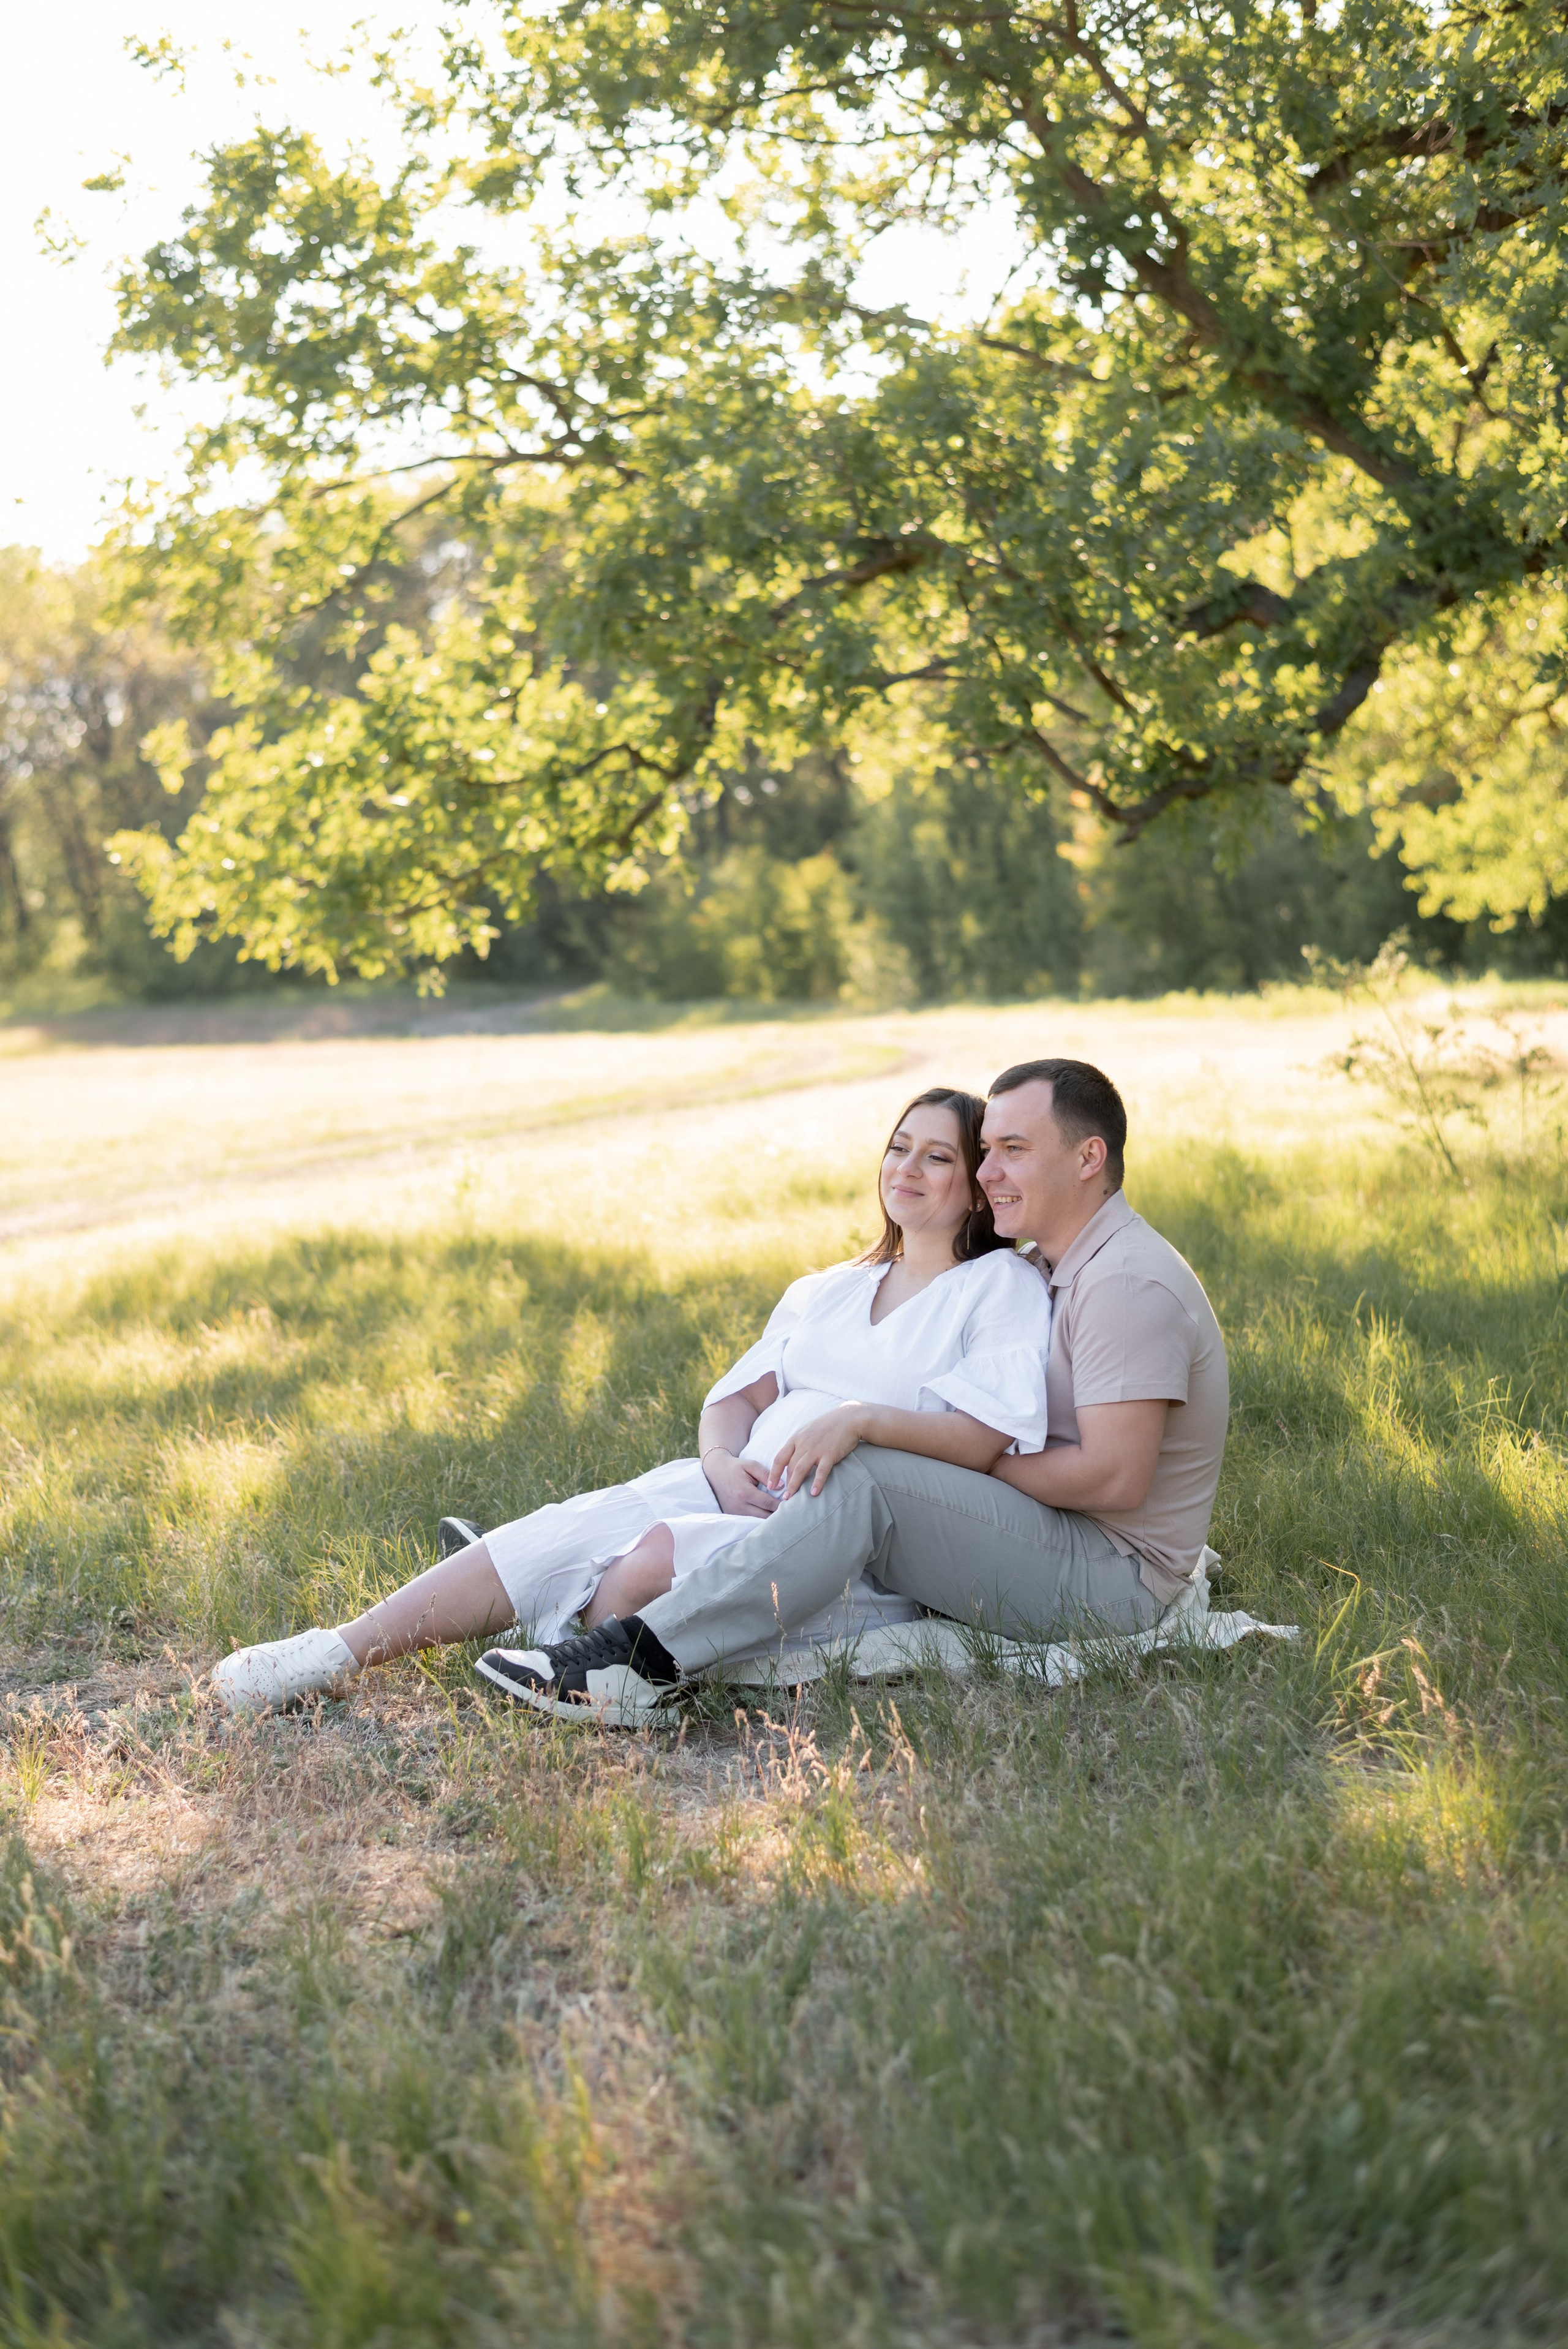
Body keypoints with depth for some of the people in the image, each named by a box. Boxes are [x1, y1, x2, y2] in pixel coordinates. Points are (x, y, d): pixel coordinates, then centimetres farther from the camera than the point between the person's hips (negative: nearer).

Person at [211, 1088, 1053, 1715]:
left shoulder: (1005, 1286, 4)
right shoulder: (825, 1291, 25)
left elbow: (982, 1438, -11)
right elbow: (736, 1397, 15)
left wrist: (859, 1417, -24)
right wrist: (722, 1462, -7)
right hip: (747, 1491, 5)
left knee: (660, 1554, -33)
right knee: (573, 1526, -19)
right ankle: (334, 1657, -22)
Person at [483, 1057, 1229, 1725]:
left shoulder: (1129, 1283, -16)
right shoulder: (1055, 1267, 16)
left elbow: (1113, 1477, -25)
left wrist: (961, 1454, -17)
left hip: (1111, 1577, -10)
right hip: (1056, 1542, 10)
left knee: (863, 1478, -27)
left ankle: (639, 1663, -32)